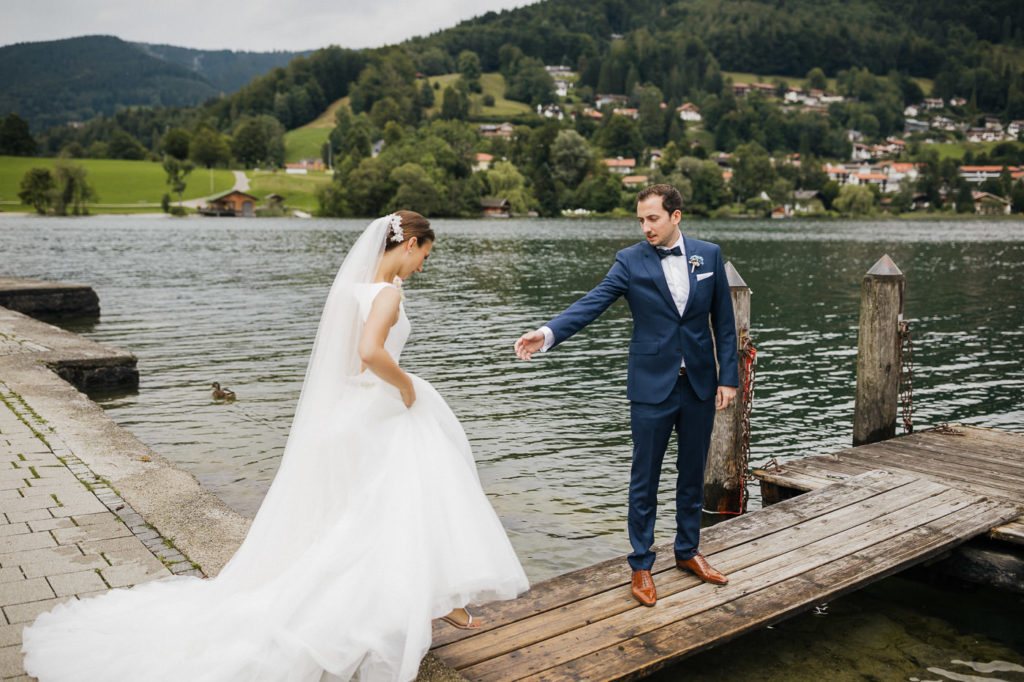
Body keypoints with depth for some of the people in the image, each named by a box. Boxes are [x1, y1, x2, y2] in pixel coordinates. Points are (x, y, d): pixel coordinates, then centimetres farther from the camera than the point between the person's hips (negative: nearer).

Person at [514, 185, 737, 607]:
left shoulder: (709, 255, 2)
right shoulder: (630, 261, -6)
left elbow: (723, 321, 6)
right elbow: (591, 304, -17)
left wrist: (728, 377, 2)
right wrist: (548, 333, -34)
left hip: (700, 384, 3)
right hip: (652, 386, -3)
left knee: (693, 473, 16)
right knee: (644, 480, 4)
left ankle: (687, 551, 35)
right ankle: (641, 566, 19)